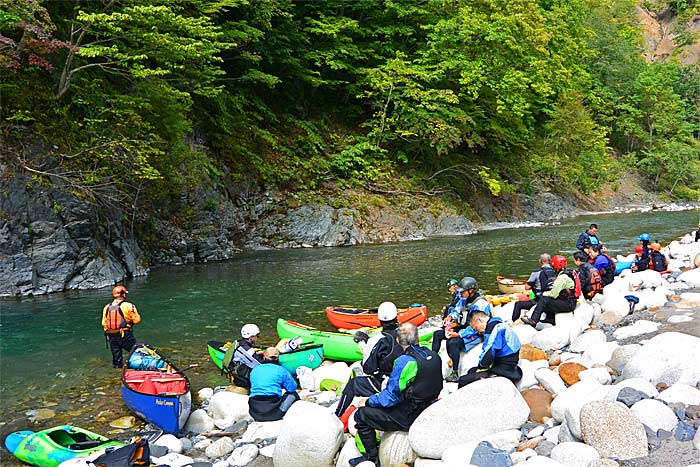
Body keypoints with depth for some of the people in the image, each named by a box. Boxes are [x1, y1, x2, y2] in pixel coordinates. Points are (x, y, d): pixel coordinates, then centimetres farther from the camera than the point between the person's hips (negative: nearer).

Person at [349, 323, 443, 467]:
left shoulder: (405, 361, -24)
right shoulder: (433, 355, -1)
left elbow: (391, 397, -20)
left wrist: (368, 402, -3)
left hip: (410, 417, -8)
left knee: (362, 414, 0)